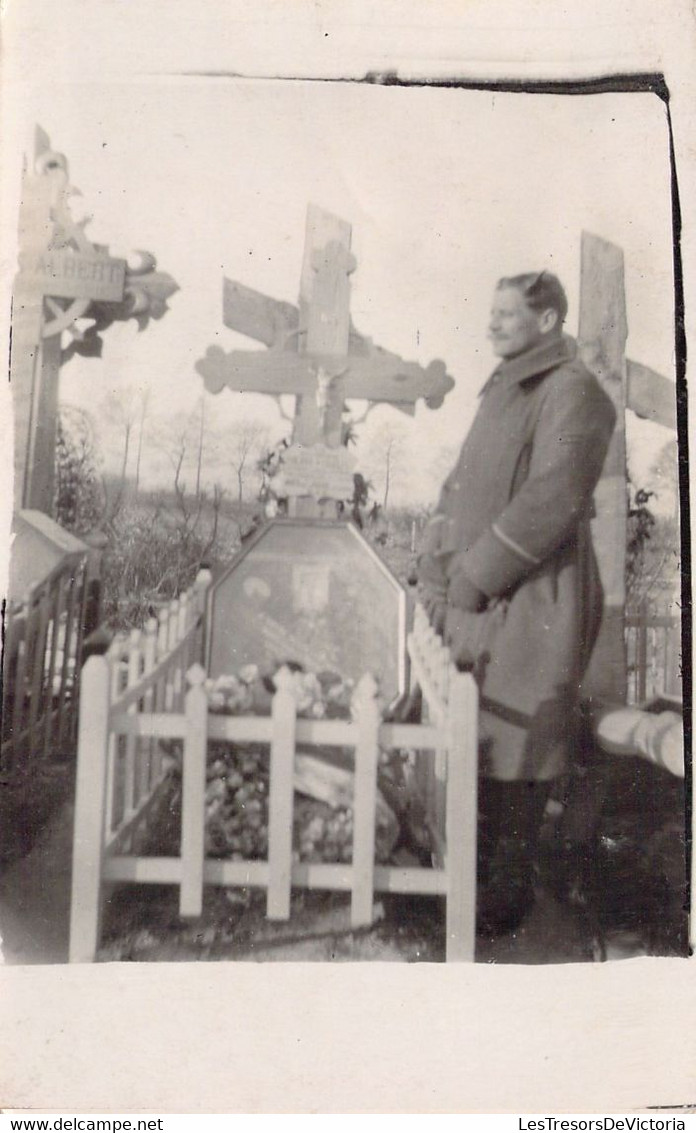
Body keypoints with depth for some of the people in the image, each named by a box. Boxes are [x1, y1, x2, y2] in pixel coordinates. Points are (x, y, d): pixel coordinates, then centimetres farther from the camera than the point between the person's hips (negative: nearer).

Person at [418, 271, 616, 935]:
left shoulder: (573, 395, -11)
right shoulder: (504, 389, 17)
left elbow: (551, 503, -20)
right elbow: (462, 481, 18)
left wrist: (474, 578, -17)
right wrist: (435, 566, 8)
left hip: (532, 603, -8)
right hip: (477, 600, 8)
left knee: (514, 753, -1)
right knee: (469, 738, 14)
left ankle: (506, 894, 13)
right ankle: (470, 866, 30)